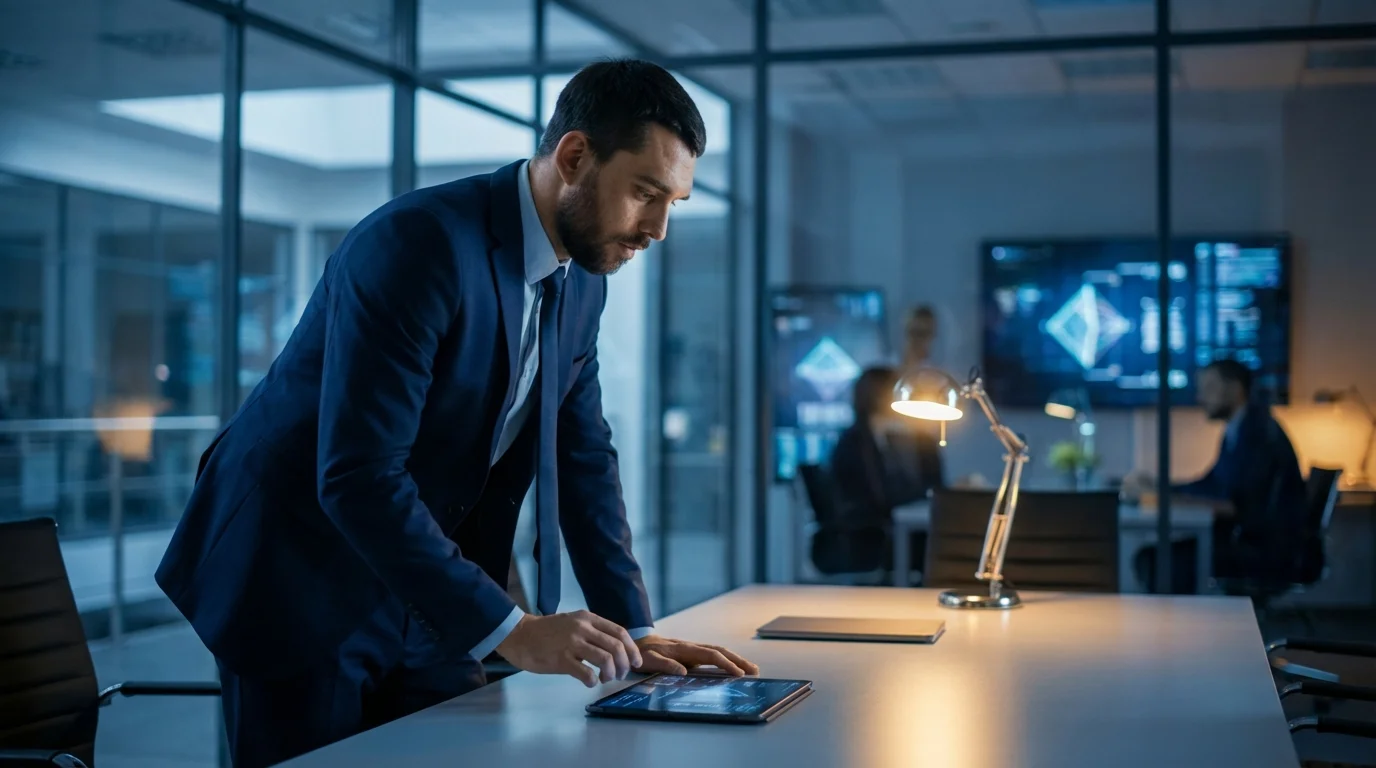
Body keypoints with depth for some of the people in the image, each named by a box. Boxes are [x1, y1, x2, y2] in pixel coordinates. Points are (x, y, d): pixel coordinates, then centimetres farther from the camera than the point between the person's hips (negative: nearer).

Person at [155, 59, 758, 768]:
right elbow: (356, 478, -31)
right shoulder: (416, 244, -26)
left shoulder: (582, 281, 1)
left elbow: (583, 459, 8)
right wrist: (510, 630, -30)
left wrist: (634, 631, 0)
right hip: (297, 582, -7)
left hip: (422, 596, 7)